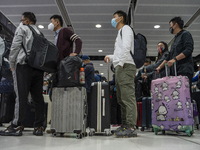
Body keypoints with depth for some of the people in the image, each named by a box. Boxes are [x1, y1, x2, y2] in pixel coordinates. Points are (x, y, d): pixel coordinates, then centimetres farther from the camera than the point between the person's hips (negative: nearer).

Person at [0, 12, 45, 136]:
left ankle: (17, 126, -7)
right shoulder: (39, 32, 21)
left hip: (23, 65, -5)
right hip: (38, 67, 5)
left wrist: (11, 63, 4)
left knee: (21, 96, -8)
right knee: (38, 97, 3)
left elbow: (15, 46, -3)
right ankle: (39, 126, 5)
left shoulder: (22, 28, 6)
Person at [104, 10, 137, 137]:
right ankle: (125, 125, 14)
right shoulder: (121, 32, 31)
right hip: (120, 68, 10)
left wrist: (121, 63, -18)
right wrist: (111, 57, 18)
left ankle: (131, 127, -15)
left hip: (125, 67, -10)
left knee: (128, 97, -14)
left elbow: (126, 47, -13)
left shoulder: (126, 28, 3)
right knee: (121, 98, 9)